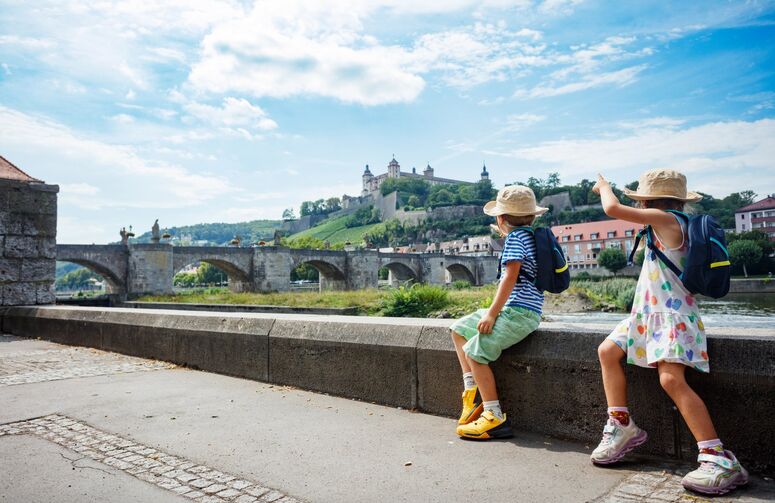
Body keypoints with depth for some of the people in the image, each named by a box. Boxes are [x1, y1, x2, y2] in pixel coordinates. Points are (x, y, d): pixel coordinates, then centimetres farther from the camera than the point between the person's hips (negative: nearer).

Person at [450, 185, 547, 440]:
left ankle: (495, 417, -13)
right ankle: (473, 390, 11)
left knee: (474, 350, -19)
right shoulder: (530, 235, 17)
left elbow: (510, 278, -20)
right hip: (514, 310, 11)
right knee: (458, 329, 14)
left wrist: (492, 313, -20)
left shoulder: (515, 236, -12)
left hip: (519, 313, -11)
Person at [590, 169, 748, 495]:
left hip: (672, 316, -10)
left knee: (672, 379, -23)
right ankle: (622, 427, 9)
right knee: (608, 351, 4)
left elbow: (612, 208, -14)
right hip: (648, 314, 11)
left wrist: (603, 185, 3)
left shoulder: (667, 219, -13)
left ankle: (720, 460, -17)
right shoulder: (666, 228, 14)